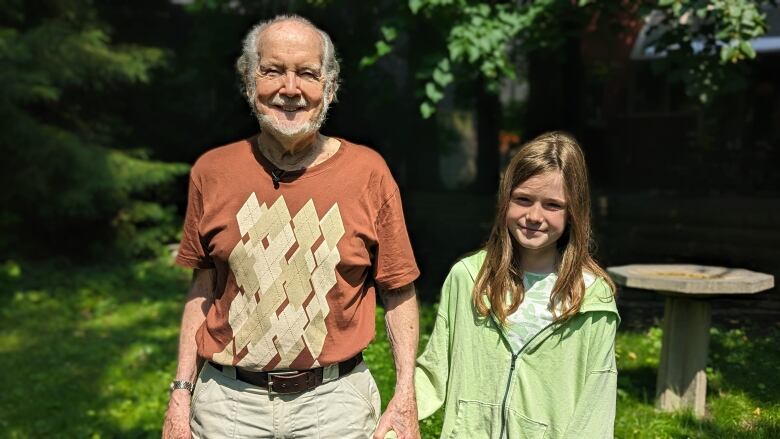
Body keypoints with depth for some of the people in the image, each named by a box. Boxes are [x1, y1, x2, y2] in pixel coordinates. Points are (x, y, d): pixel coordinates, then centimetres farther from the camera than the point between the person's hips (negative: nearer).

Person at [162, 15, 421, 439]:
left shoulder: (369, 173, -5)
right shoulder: (212, 171, -1)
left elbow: (398, 292, -1)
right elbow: (203, 289, 7)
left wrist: (405, 397, -6)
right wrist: (181, 393, 4)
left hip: (335, 401, -1)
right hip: (228, 401, 1)